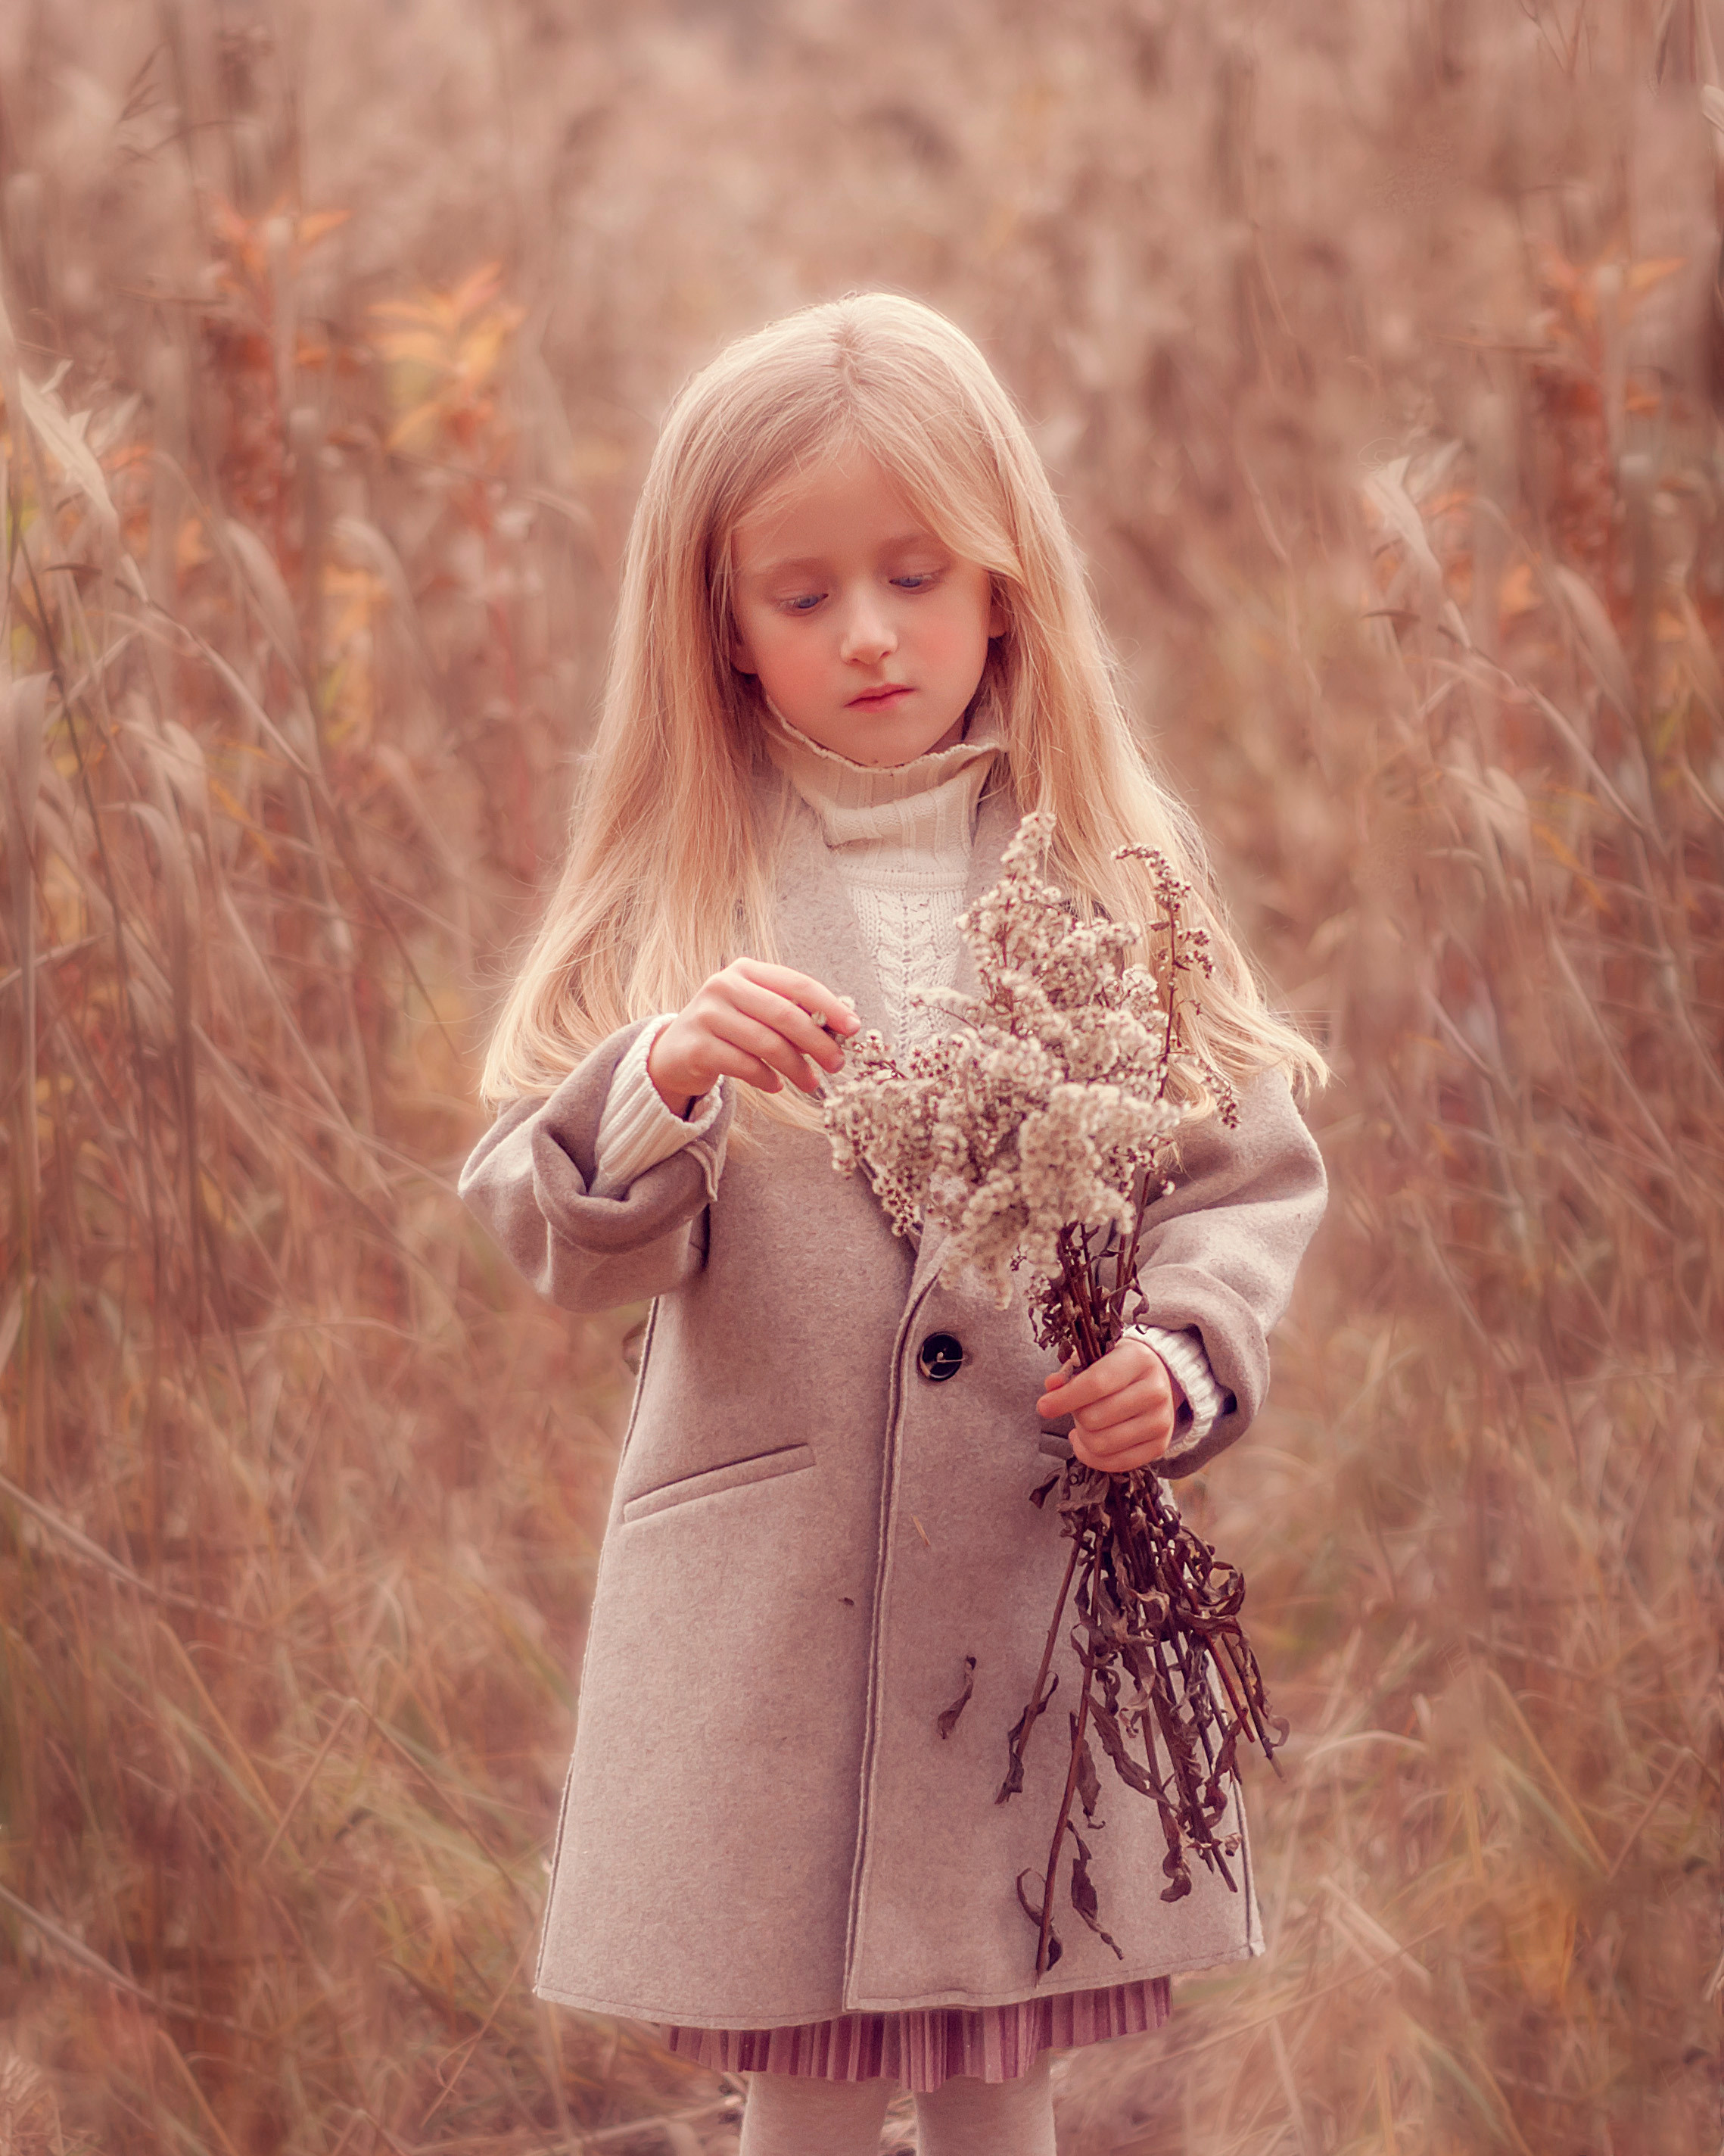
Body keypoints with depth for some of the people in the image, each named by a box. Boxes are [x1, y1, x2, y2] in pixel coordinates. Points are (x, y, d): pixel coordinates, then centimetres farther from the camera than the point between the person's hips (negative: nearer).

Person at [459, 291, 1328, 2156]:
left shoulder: (1110, 871, 5)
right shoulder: (684, 889, 2)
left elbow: (1251, 1175, 6)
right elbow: (561, 1243, -3)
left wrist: (1183, 1359, -13)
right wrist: (660, 1088, -23)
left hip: (1056, 1585, 1)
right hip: (767, 1606, -1)